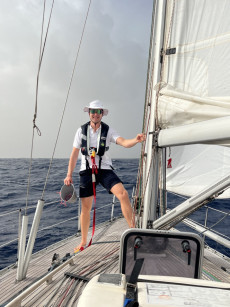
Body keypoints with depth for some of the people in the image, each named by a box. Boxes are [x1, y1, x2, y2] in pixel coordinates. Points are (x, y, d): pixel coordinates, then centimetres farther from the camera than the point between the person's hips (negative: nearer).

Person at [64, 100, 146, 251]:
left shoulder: (108, 130, -2)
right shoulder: (82, 130, 2)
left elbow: (123, 142, -18)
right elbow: (74, 153, 5)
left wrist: (136, 140, -40)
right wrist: (69, 175, 3)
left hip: (105, 169, -1)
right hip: (87, 170, 1)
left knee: (123, 194, -25)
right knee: (86, 207, 5)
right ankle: (83, 242, 24)